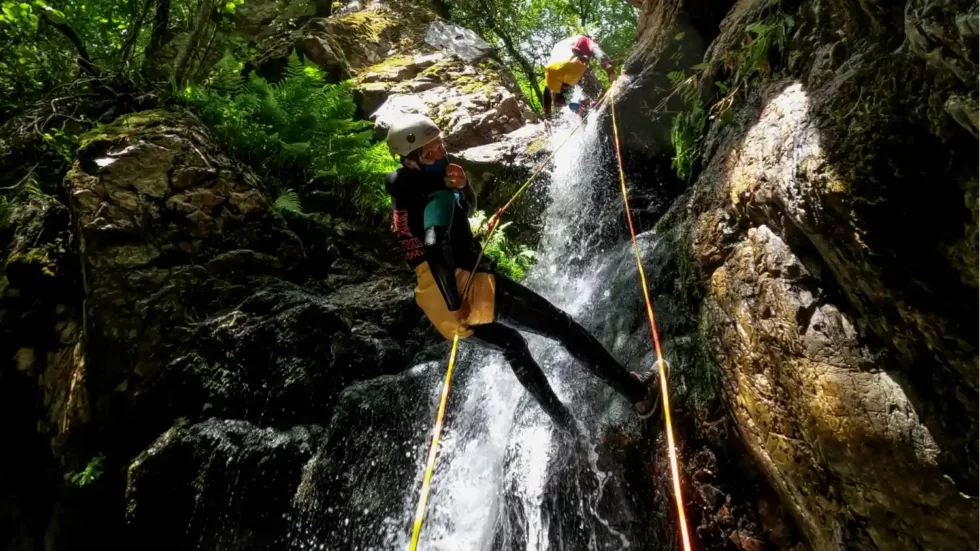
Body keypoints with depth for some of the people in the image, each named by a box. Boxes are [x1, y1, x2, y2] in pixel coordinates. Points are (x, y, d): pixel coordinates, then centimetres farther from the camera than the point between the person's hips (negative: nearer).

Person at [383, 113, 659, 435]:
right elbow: (435, 249, -34)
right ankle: (638, 395, 15)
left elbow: (468, 207, 20)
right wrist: (455, 306, -27)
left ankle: (565, 423, 42)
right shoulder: (438, 196, -16)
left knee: (512, 347, 30)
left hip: (435, 301, 9)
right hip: (472, 288, -9)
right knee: (563, 328, 5)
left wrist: (461, 186, -2)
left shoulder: (402, 195, 12)